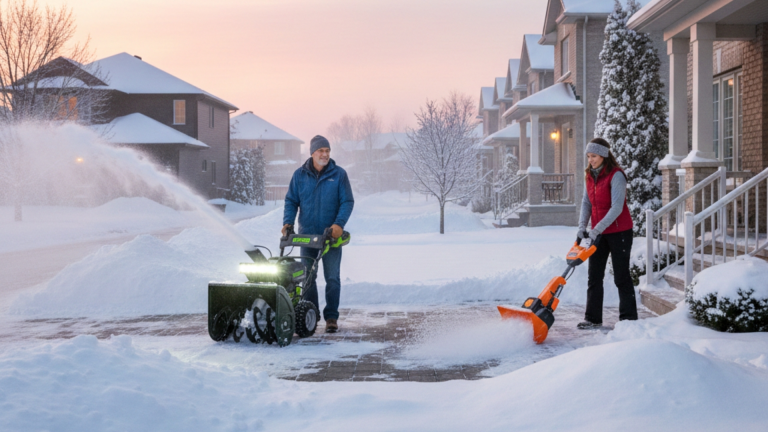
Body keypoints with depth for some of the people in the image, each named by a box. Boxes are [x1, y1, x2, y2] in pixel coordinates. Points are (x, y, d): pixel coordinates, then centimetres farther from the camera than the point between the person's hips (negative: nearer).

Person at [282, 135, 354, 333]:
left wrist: (339, 224, -17)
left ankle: (331, 317, 8)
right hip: (307, 235, 2)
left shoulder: (339, 174, -1)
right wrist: (288, 222, -7)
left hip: (331, 235, -2)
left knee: (332, 278, 0)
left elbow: (347, 202, -3)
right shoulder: (300, 175, 4)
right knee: (307, 278, 7)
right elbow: (291, 201, 8)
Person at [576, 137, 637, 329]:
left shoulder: (616, 175, -17)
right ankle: (593, 319, 12)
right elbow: (586, 202, 9)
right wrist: (582, 226, -5)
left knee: (621, 276, -1)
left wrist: (597, 230, -26)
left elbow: (616, 208, -22)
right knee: (594, 276, 6)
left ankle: (629, 318, 8)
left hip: (619, 232, -7)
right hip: (598, 234, 7)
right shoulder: (589, 175, 6)